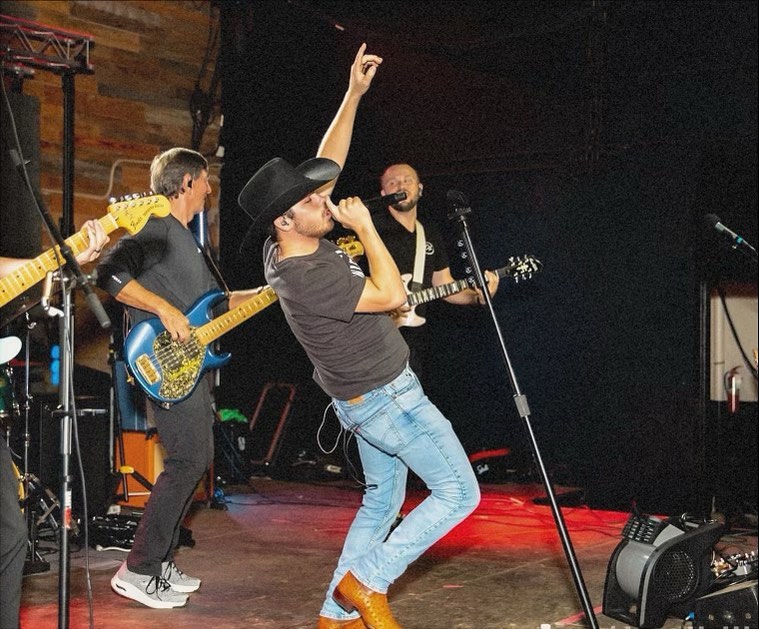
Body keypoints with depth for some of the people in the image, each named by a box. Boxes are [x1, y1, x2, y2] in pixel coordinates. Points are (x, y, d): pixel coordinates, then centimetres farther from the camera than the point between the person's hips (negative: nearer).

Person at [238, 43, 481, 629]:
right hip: (386, 397, -9)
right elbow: (392, 295, -23)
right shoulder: (308, 276, -29)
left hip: (363, 396, 10)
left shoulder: (289, 244, -2)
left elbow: (328, 163, 6)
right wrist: (366, 228, -15)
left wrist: (355, 93, 2)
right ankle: (367, 581, 3)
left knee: (382, 502, 18)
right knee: (459, 492, 0)